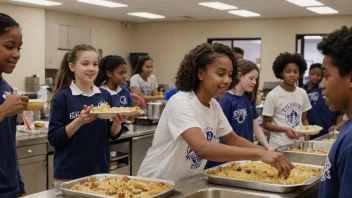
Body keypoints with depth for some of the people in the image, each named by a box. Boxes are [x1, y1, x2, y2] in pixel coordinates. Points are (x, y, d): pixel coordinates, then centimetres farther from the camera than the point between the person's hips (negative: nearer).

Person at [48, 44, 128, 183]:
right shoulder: (63, 97, -10)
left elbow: (113, 134, 8)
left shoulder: (105, 95, 2)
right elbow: (54, 139, -12)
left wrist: (117, 122, -13)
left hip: (100, 172, 4)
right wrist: (79, 121, -25)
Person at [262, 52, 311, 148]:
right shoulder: (273, 95, -10)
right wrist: (285, 129, -21)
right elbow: (266, 123, -7)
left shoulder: (302, 93, 4)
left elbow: (304, 119, 13)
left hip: (298, 143, 4)